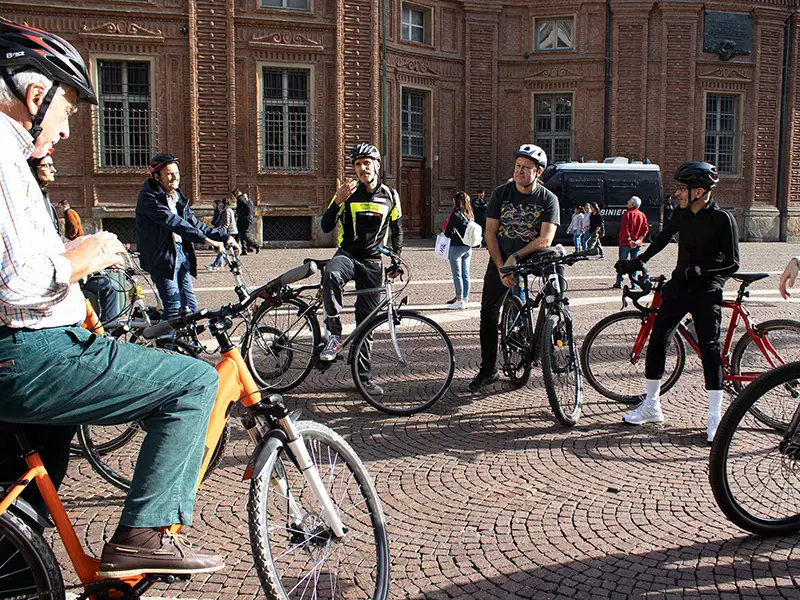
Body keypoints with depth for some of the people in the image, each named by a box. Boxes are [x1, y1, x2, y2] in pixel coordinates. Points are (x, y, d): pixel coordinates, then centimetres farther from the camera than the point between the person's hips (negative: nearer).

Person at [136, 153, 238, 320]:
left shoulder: (178, 197, 14)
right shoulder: (149, 198, -12)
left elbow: (193, 223, 12)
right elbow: (172, 222, -24)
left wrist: (223, 236, -2)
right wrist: (205, 239, -33)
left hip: (181, 254, 7)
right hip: (161, 257, -7)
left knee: (190, 306, 6)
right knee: (174, 307, -11)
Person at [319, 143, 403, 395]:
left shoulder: (390, 195, 7)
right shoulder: (347, 192, 2)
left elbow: (397, 231, 18)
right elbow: (326, 227, -6)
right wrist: (338, 201, -21)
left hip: (372, 262, 2)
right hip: (347, 254, -1)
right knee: (331, 274, -38)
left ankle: (364, 377, 11)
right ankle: (334, 335, -28)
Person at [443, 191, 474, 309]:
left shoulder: (456, 214, -14)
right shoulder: (470, 215, 5)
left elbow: (448, 231, -13)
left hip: (456, 247, -6)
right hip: (468, 247, 6)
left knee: (457, 274, -2)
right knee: (465, 274, 10)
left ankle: (459, 300, -2)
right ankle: (465, 299, 13)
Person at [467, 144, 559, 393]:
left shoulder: (548, 199, -6)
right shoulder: (501, 193, -1)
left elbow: (545, 239, -14)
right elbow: (490, 232, -3)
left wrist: (516, 257, -22)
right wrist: (501, 267, -13)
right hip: (500, 262, 1)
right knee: (488, 315, -3)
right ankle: (488, 371, 11)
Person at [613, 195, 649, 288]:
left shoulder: (627, 214, -9)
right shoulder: (642, 215, 6)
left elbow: (625, 227, -17)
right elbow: (646, 228, 0)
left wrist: (629, 239, -16)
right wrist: (639, 239, -5)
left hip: (626, 243, -4)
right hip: (637, 244, 4)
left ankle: (619, 282, 5)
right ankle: (633, 283, 6)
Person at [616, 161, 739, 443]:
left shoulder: (722, 219, -11)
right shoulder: (681, 214, 5)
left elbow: (731, 263, -13)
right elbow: (663, 239, 23)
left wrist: (698, 271, -26)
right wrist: (637, 262, 24)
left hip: (706, 291, -6)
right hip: (678, 286, 6)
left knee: (710, 349, -9)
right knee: (656, 342, 3)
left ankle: (715, 418, 0)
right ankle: (651, 406, 17)